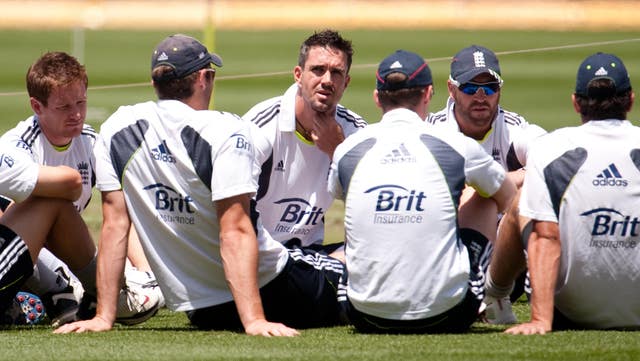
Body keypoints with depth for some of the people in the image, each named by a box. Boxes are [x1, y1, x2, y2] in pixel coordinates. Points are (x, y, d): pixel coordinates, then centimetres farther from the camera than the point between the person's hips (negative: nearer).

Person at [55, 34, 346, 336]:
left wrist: (104, 317, -5)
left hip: (200, 313, 6)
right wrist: (254, 321, -28)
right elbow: (235, 231, -24)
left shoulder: (115, 131, -3)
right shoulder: (225, 132, -18)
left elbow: (114, 224, -4)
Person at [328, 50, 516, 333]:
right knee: (485, 199, 23)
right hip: (444, 317, -2)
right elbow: (509, 197, 19)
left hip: (368, 318, 2)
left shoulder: (346, 150, 3)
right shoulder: (457, 145, -2)